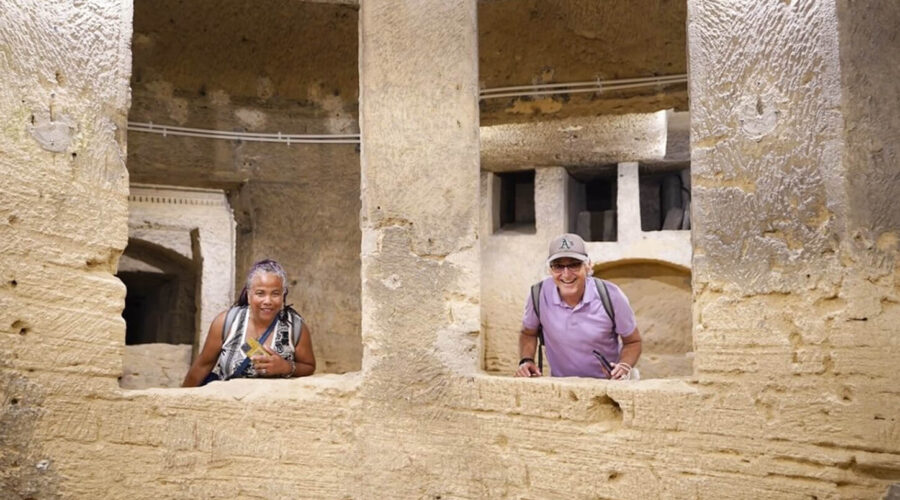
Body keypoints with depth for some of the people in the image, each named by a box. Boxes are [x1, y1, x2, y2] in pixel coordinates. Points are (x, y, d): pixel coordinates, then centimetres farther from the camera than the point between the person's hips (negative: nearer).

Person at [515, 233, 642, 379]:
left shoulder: (611, 296, -14)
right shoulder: (538, 295, -12)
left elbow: (633, 342, 0)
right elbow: (528, 333, 9)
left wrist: (624, 366, -18)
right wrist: (526, 361, -9)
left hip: (607, 384, 0)